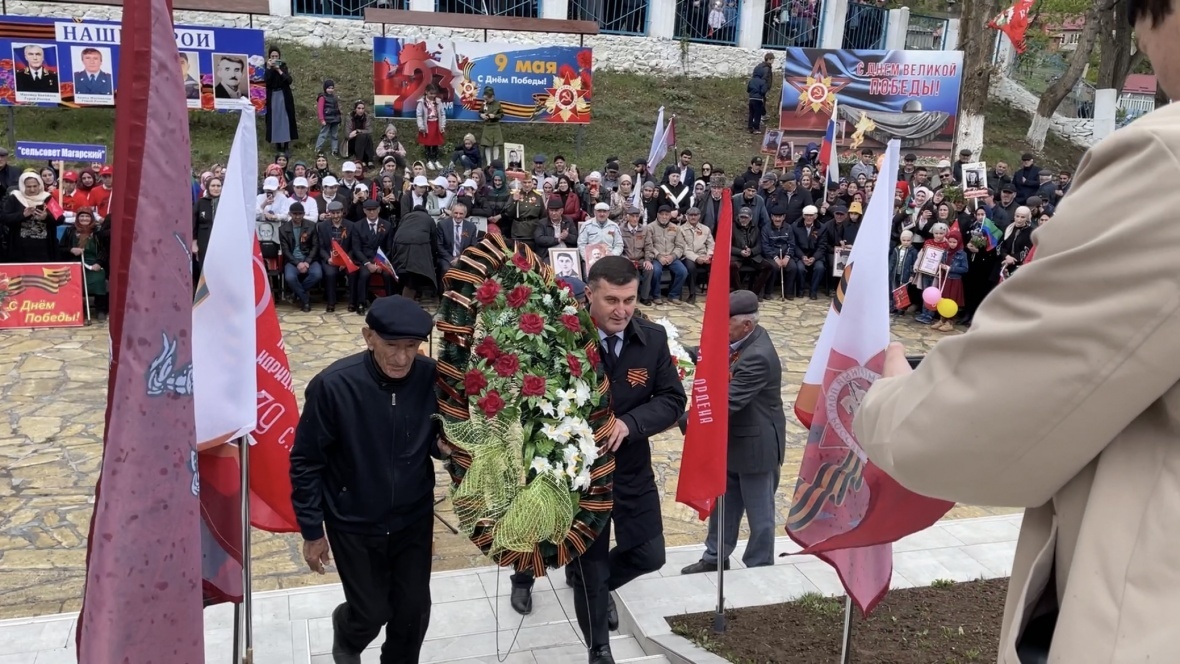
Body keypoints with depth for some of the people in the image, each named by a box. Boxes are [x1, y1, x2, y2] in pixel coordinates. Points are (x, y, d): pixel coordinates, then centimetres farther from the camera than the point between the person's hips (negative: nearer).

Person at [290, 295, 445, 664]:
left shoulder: (432, 378, -16)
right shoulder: (333, 385, -23)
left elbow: (438, 441, 0)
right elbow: (306, 462, -12)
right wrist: (312, 531, -7)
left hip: (414, 518, 2)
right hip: (354, 524, -2)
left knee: (414, 610, 13)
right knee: (372, 613, 10)